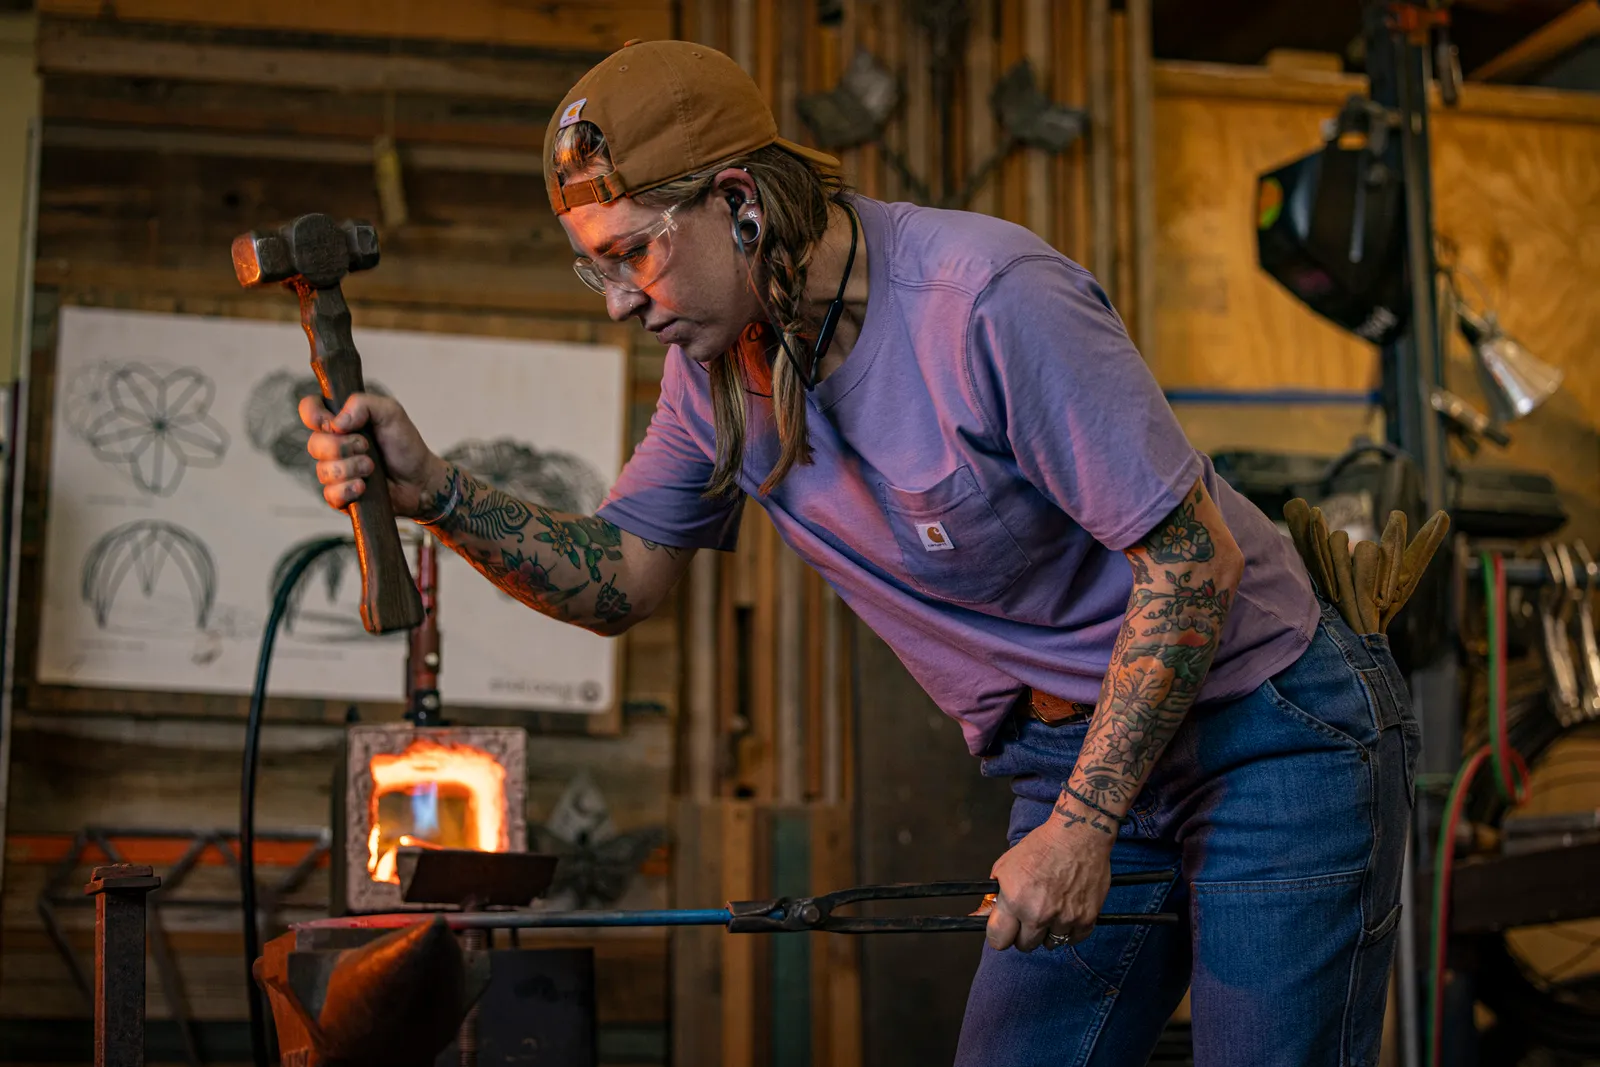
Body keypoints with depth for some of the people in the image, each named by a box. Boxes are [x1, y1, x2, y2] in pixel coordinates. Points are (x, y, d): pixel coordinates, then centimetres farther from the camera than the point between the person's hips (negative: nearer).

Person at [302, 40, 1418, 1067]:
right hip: (1079, 758, 7)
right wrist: (434, 490, -11)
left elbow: (1194, 560, -23)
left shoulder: (988, 297, -25)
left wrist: (1080, 825, -22)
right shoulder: (719, 362, -1)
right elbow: (618, 578, 5)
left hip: (1272, 725, -6)